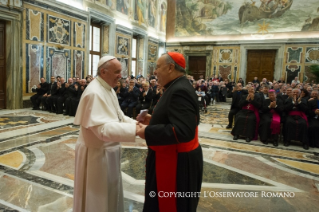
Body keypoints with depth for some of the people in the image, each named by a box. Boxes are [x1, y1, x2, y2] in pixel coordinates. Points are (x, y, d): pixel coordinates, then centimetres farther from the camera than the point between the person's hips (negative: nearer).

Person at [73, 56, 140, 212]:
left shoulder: (109, 89, 6)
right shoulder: (94, 93, -25)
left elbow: (118, 116, 9)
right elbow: (103, 129, -33)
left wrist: (136, 123, -7)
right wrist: (134, 129, -36)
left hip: (108, 150, 9)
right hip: (96, 153, -9)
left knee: (109, 190, 25)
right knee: (97, 196, 10)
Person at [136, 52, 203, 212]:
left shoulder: (180, 91, -24)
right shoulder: (177, 88, 9)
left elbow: (183, 131, -33)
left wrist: (148, 132, -25)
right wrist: (153, 120, 5)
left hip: (177, 163, -10)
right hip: (172, 159, 10)